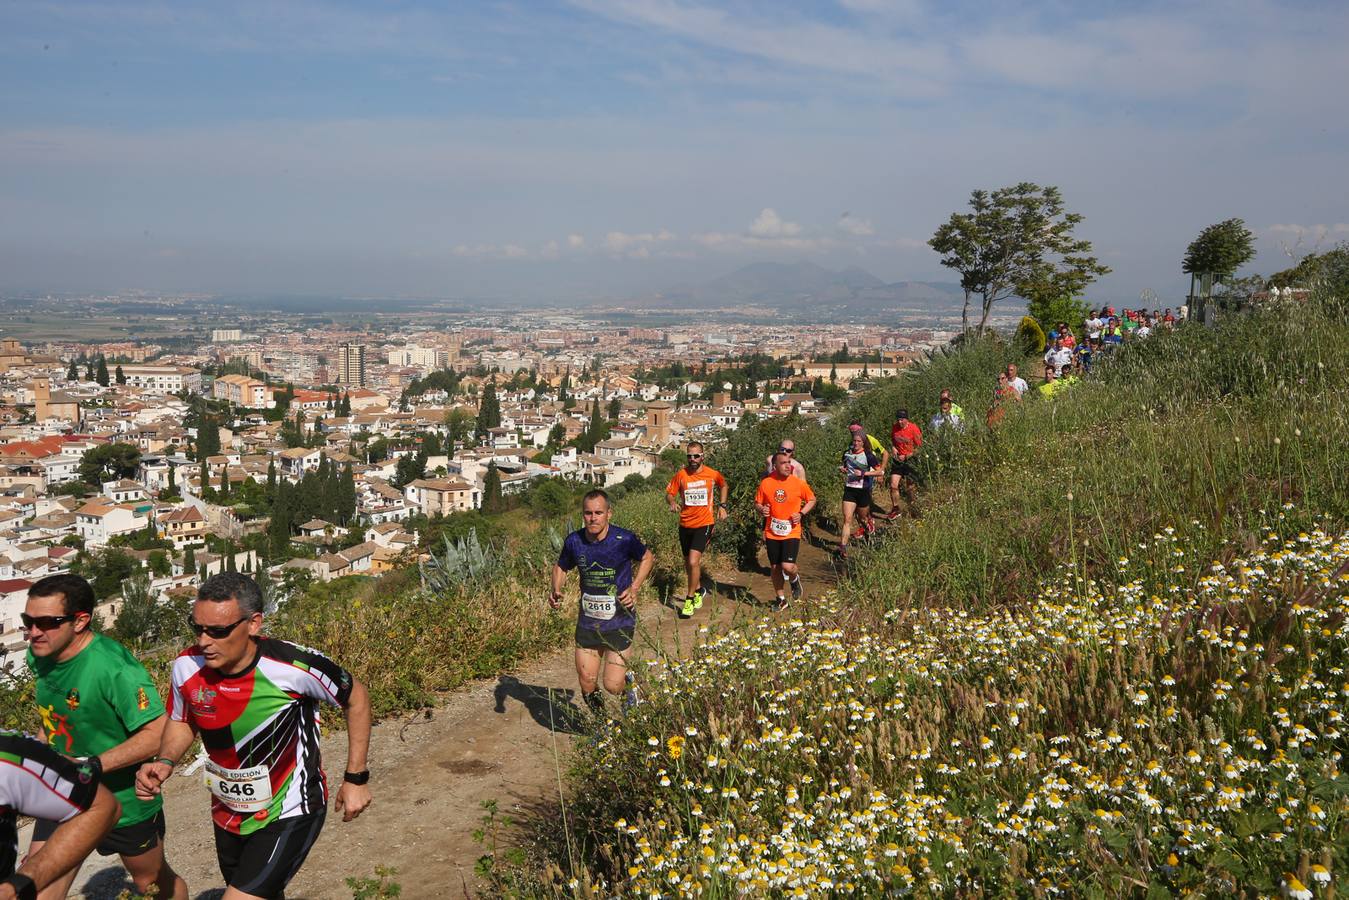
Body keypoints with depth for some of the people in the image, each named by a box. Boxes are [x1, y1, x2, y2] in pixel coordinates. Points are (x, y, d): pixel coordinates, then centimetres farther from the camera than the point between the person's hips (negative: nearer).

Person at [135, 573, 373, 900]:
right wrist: (165, 762, -14)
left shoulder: (294, 667, -28)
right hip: (228, 817, 6)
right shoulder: (186, 667, -15)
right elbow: (182, 722, 7)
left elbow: (356, 698, -11)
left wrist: (355, 778, -9)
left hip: (289, 815, -5)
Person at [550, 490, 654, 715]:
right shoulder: (574, 541, -7)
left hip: (619, 622, -3)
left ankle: (629, 681, 30)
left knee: (613, 685, -7)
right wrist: (556, 590, -7)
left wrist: (634, 588, -8)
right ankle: (600, 720, 38)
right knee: (587, 686, 6)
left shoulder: (624, 540, -15)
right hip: (587, 622, 3)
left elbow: (647, 558, 4)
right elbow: (561, 568, 13)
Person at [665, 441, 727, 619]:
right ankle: (698, 590, 42)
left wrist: (722, 506, 7)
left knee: (693, 562, -17)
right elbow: (669, 493, 1)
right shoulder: (681, 475, -6)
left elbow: (723, 485, 15)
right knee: (688, 563, 15)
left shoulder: (712, 474, -6)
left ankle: (690, 599, -2)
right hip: (685, 525, 3)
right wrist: (673, 502, -21)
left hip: (704, 524, -3)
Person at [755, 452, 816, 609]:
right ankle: (780, 599, 28)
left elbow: (811, 499, 7)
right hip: (772, 534, 2)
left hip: (791, 533, -2)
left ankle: (795, 579, 21)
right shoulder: (766, 483, -4)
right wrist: (761, 510, -15)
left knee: (787, 566, -15)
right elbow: (757, 503, 8)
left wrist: (801, 514, -8)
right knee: (775, 567, 10)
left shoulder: (798, 483, -7)